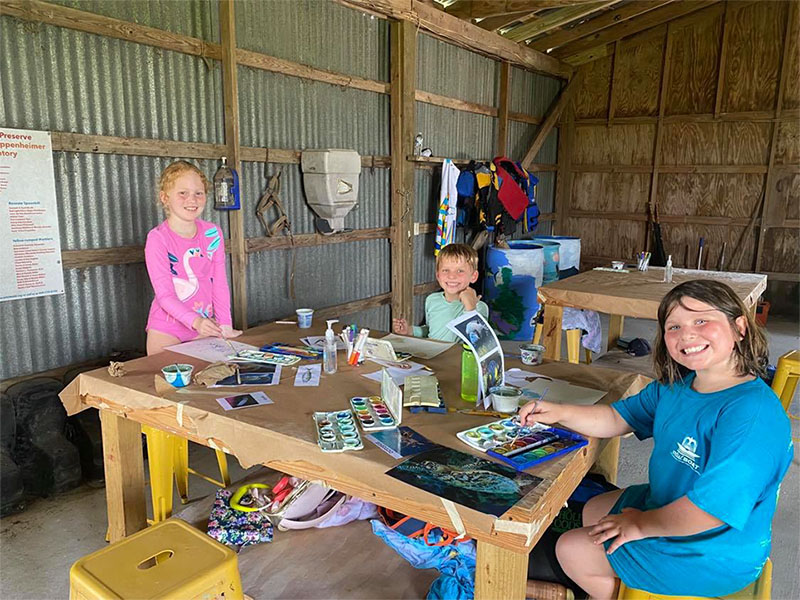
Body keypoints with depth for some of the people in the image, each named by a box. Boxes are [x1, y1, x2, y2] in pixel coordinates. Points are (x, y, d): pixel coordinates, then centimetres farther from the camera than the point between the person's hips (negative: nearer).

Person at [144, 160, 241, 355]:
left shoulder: (212, 233, -2)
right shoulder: (157, 239, -14)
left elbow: (220, 284, -1)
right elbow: (164, 295, -18)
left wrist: (226, 325, -8)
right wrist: (195, 321, -32)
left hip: (205, 327, 4)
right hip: (166, 331, -3)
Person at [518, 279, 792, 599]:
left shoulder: (752, 412, -33)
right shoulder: (673, 386, -6)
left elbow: (709, 510, -35)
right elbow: (617, 419, 7)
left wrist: (641, 524, -19)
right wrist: (559, 412, -10)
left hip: (712, 555, -8)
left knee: (571, 550, 1)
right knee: (593, 511, 26)